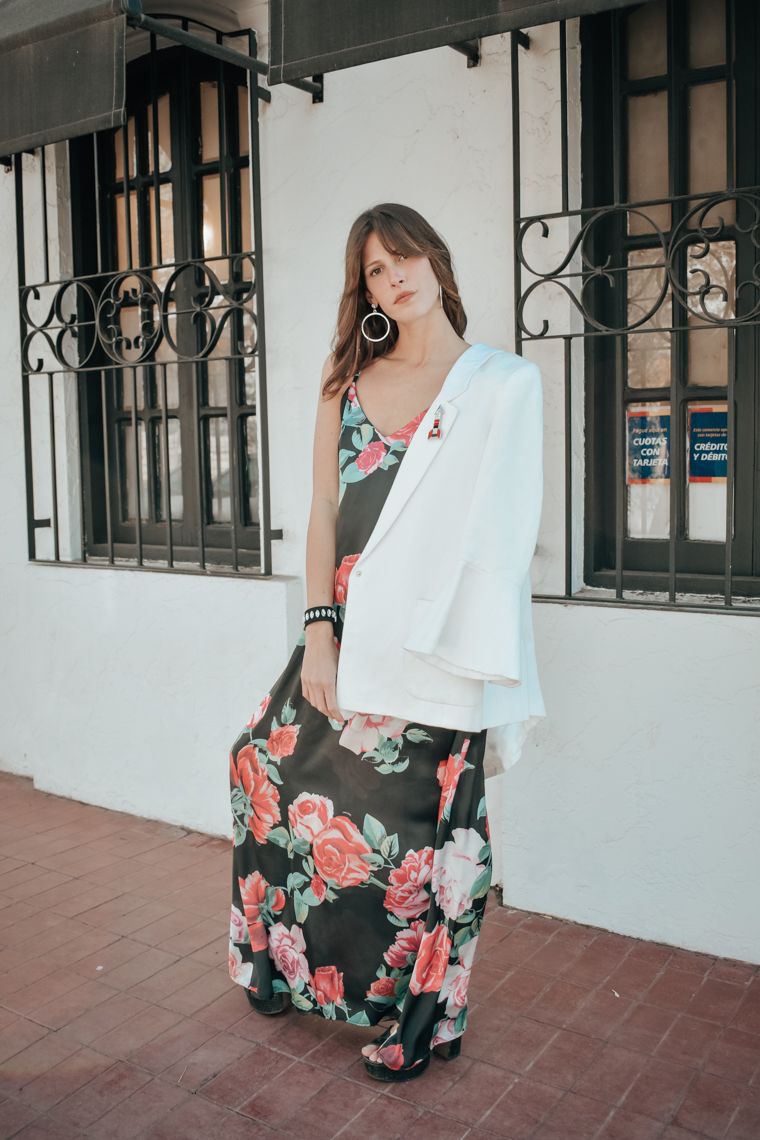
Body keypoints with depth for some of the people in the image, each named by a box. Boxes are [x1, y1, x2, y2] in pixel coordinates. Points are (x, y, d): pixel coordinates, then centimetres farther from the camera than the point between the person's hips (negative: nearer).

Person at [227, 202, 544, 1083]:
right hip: (349, 621, 4)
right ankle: (291, 964, 34)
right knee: (279, 762, 6)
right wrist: (318, 630, -4)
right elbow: (323, 510, 5)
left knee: (417, 816, 2)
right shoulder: (348, 377, 10)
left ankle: (423, 1017, 25)